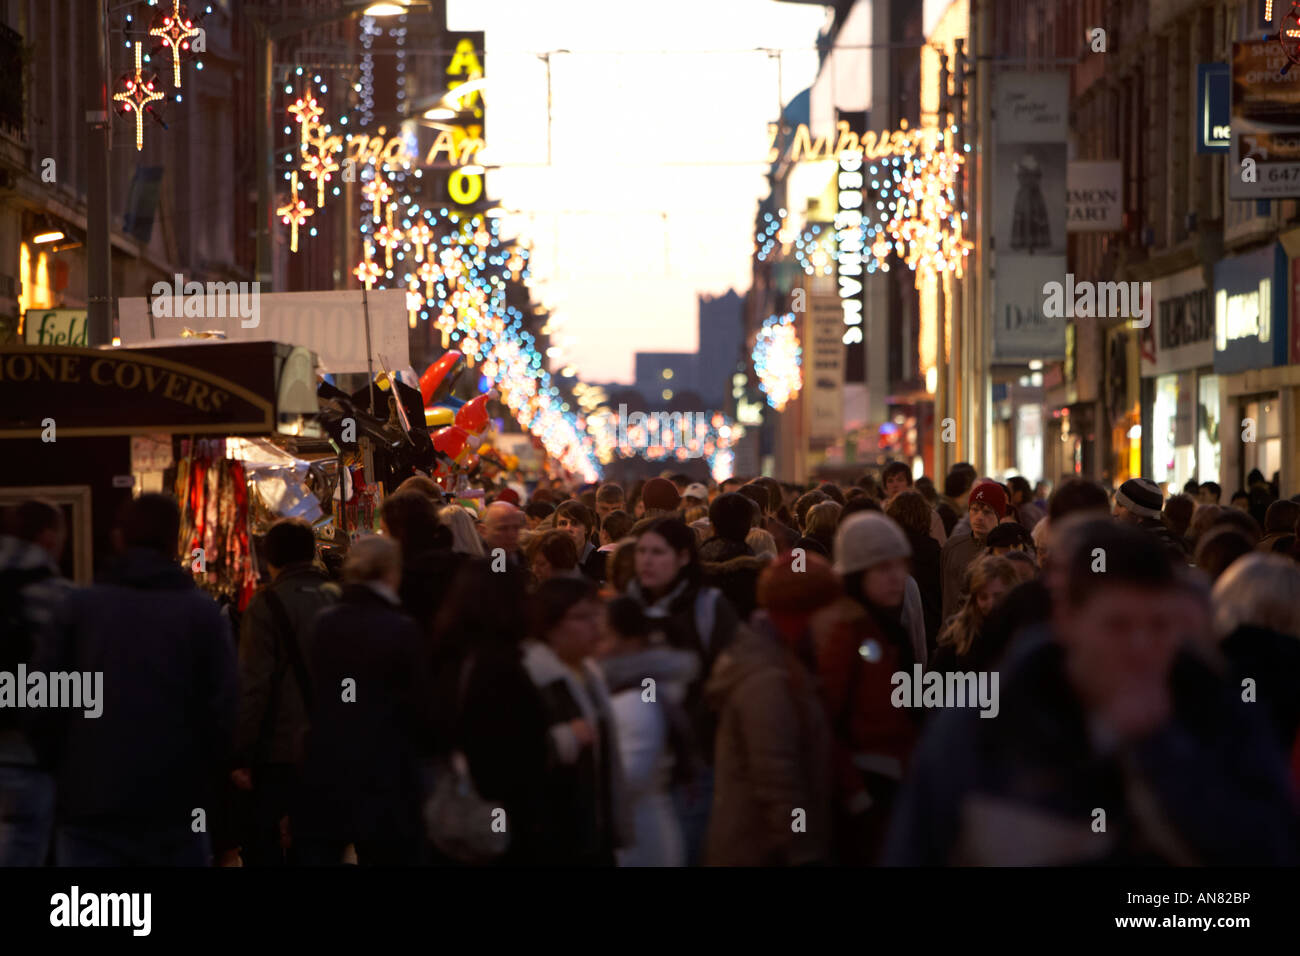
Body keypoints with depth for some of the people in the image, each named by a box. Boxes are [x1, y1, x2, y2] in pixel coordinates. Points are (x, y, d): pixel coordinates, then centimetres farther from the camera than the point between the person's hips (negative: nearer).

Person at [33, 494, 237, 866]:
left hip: (88, 801, 0)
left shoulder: (80, 606, 2)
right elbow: (224, 709, -6)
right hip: (176, 806, 0)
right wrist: (209, 773, 11)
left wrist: (65, 767, 13)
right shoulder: (203, 613, -1)